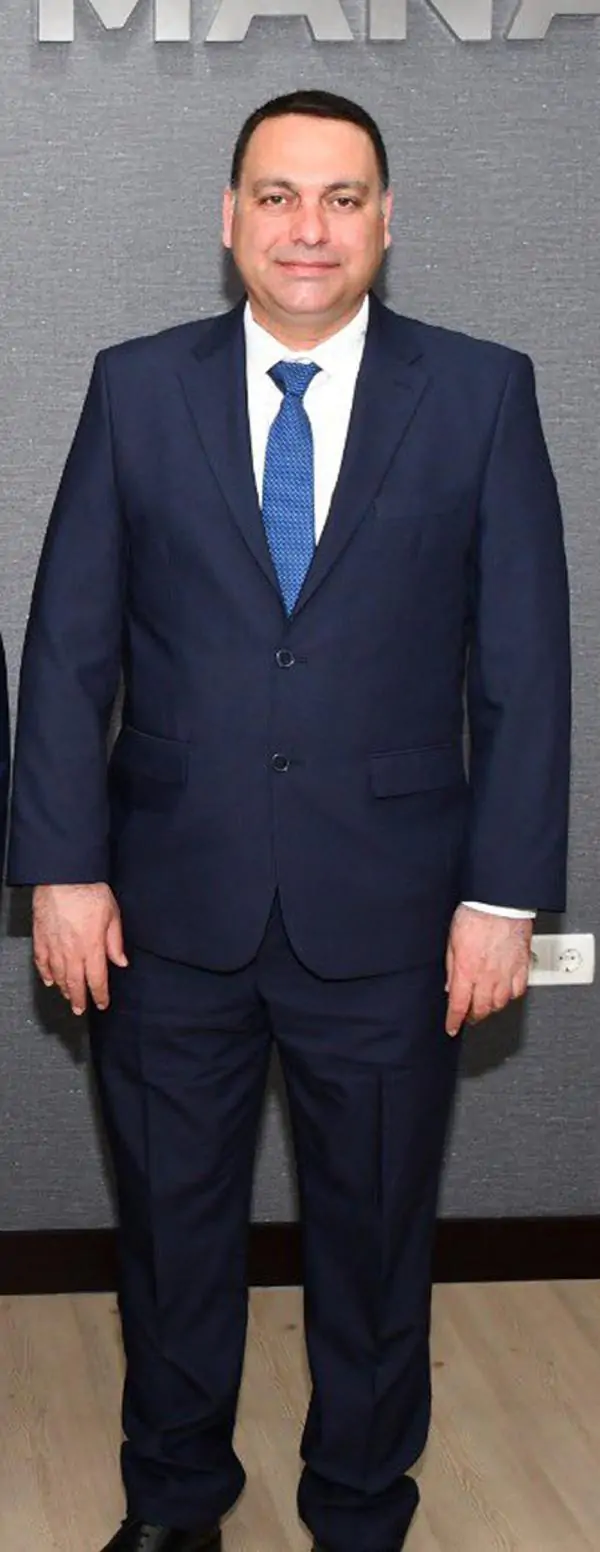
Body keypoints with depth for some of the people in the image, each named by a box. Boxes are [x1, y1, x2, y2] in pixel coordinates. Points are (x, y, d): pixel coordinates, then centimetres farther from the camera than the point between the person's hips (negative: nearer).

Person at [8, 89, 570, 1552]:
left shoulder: (482, 392, -1)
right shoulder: (136, 388, 2)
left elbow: (525, 660, -2)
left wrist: (504, 890, -6)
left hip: (387, 911, -1)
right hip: (173, 904, 1)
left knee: (375, 1236, 13)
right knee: (171, 1222, 15)